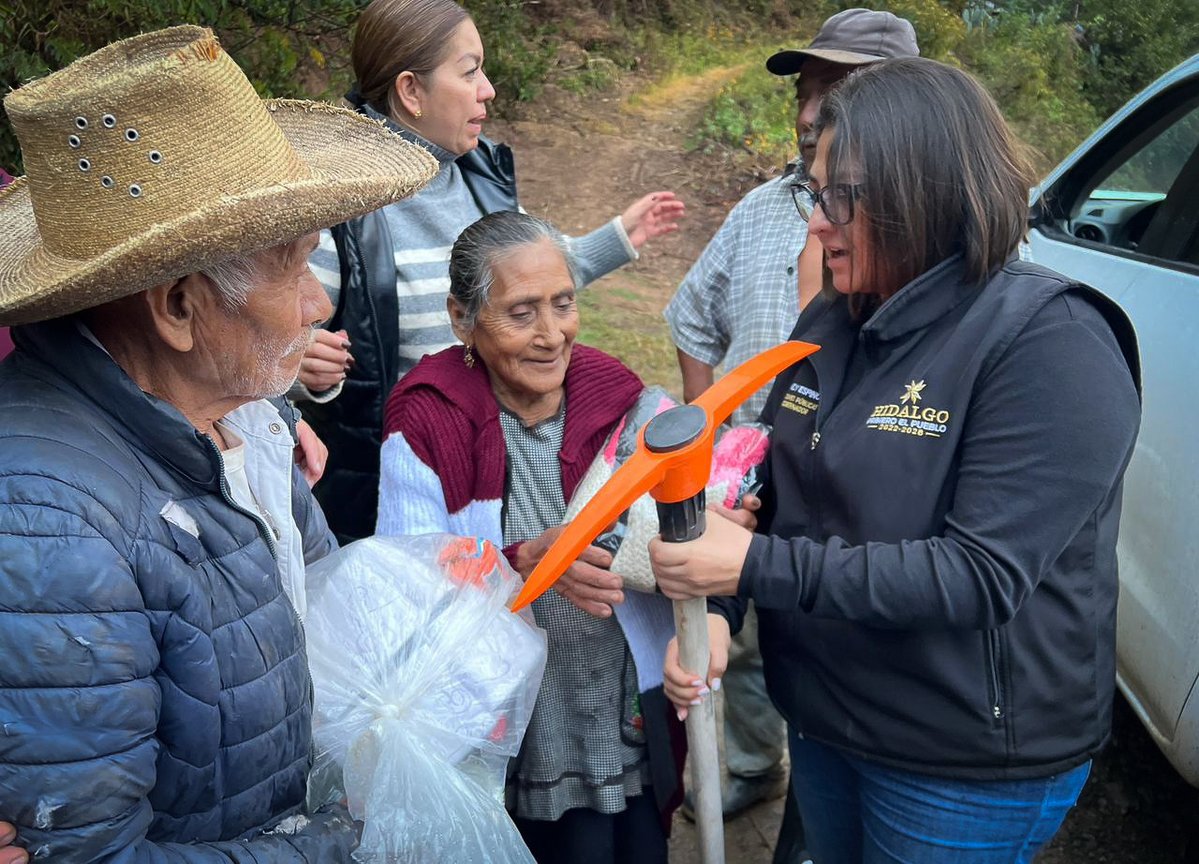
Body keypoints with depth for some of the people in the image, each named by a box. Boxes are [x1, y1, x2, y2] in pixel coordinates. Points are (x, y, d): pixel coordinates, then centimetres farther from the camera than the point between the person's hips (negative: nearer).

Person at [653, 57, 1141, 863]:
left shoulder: (1051, 341, -21)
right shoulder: (830, 322, 0)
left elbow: (981, 575, -27)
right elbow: (780, 493, 5)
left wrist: (756, 567, -29)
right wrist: (716, 608, -12)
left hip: (971, 766, -6)